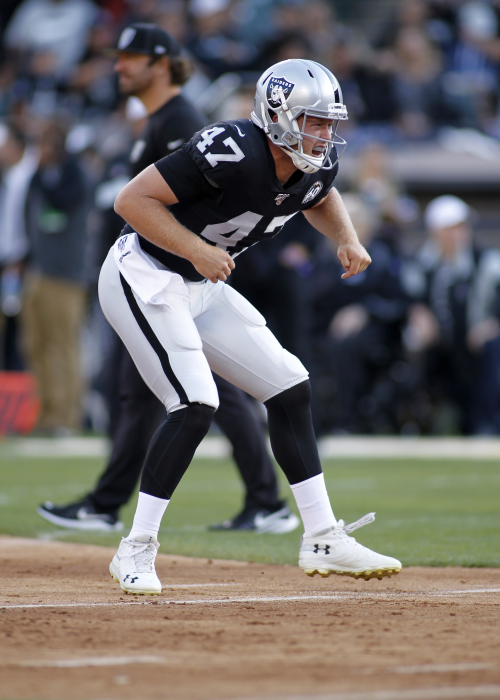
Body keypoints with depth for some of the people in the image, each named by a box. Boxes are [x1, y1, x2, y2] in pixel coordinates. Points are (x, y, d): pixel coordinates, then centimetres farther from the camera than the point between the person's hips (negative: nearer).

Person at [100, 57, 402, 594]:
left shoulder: (315, 166, -5)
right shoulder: (233, 153, -29)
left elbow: (320, 199, 21)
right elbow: (132, 199, -27)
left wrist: (347, 239, 2)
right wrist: (197, 250, -32)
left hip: (203, 287, 9)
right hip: (143, 279, -9)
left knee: (290, 389, 6)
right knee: (196, 404, -22)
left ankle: (322, 540, 14)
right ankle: (136, 551, -11)